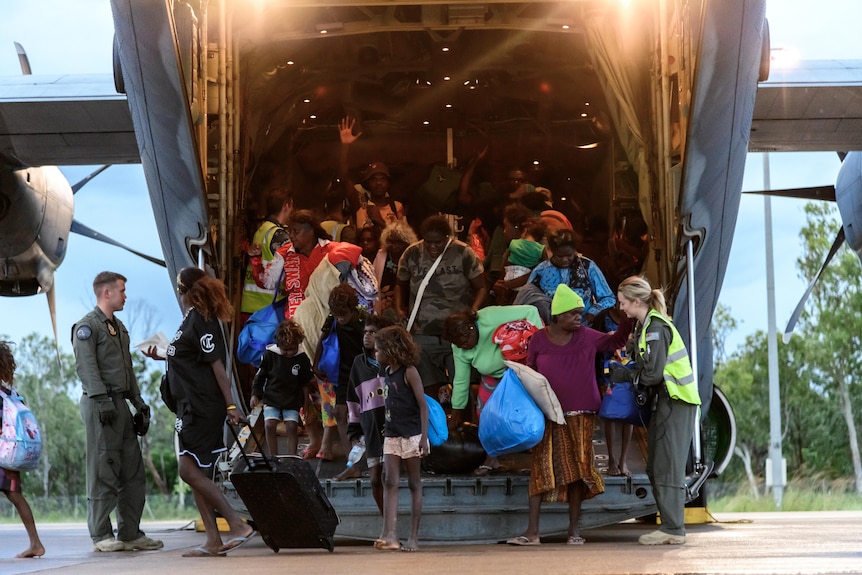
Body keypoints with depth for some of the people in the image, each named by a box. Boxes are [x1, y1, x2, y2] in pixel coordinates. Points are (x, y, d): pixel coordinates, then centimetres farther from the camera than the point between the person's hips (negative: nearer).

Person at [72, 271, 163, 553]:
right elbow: (87, 367, -16)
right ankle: (101, 535, -2)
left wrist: (137, 399, 17)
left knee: (133, 471, 7)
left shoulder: (119, 326, 21)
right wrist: (102, 400, -23)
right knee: (103, 470, -7)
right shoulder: (87, 326, -7)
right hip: (100, 406, -9)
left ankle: (130, 533, 12)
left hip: (120, 404, 9)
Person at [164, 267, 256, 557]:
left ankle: (237, 524, -12)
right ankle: (213, 541, 8)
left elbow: (217, 364, -18)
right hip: (192, 408, 10)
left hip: (203, 409, -10)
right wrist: (161, 355, 33)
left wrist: (231, 406, -20)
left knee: (190, 471, -13)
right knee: (196, 474, 7)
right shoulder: (190, 320, 15)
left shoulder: (200, 321, -13)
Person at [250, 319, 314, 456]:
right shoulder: (270, 355, -10)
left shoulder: (302, 359, -8)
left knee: (291, 427, -9)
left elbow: (306, 383, 6)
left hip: (292, 400, 0)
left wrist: (304, 401, 3)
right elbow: (260, 376, 2)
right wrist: (255, 394, -2)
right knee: (269, 426, -12)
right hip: (271, 398, 0)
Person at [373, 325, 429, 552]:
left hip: (411, 435, -7)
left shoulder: (409, 372, -9)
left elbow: (423, 405, -12)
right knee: (390, 482, -5)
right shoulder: (388, 372, 11)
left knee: (414, 484, 1)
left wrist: (424, 436, -18)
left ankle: (414, 537, 4)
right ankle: (389, 534, -12)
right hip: (392, 436, 7)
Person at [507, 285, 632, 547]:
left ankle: (574, 530, 11)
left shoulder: (587, 336, 4)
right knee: (541, 468, -3)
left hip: (580, 415, 1)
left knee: (577, 469, 3)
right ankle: (532, 532, -2)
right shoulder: (539, 339, 0)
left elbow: (615, 341, 18)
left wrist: (627, 320, 4)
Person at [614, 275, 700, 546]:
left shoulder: (656, 329, -16)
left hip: (677, 401, -10)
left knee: (668, 465, -9)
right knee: (655, 467, 11)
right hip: (665, 401, 10)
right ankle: (671, 526, 14)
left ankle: (673, 529, -7)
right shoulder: (645, 326, 14)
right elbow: (644, 365, 14)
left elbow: (652, 373, -20)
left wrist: (623, 375, -10)